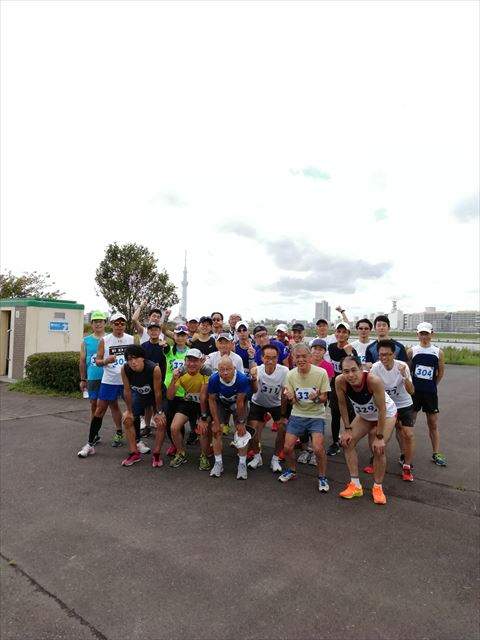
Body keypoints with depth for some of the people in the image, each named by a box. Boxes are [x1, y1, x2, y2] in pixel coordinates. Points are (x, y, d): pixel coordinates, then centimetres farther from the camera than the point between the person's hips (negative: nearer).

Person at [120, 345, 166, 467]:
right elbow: (127, 391, -15)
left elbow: (157, 392, -27)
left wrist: (159, 412, -17)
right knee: (127, 420, 0)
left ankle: (156, 455, 5)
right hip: (139, 394, 4)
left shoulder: (154, 369, -38)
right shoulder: (124, 369, -28)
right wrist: (129, 411, -8)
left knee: (161, 423, -13)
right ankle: (134, 453, 13)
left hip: (155, 395, -3)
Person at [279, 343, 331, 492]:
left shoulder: (321, 373, -16)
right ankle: (292, 471, 29)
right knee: (287, 447, -2)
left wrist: (316, 398, -31)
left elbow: (324, 398, -8)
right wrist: (291, 398, -25)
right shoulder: (290, 375, -7)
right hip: (297, 414, 3)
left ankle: (322, 477, 10)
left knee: (318, 448, -18)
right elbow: (293, 401, -1)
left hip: (316, 415, -3)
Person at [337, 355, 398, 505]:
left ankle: (378, 488, 11)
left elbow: (382, 409, -31)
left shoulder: (373, 380, -41)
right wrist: (347, 429, -10)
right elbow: (342, 404, -12)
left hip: (386, 414, -4)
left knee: (378, 449, -13)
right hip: (363, 415, 4)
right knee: (347, 442, -4)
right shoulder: (340, 381, -30)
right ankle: (355, 486, 8)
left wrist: (379, 437, -25)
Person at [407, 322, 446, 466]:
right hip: (414, 390, -1)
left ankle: (436, 453, 22)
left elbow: (441, 371, 12)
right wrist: (411, 384, 3)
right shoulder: (412, 351, -2)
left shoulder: (438, 353, 1)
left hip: (430, 392, 1)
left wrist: (432, 385, 13)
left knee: (433, 424, 10)